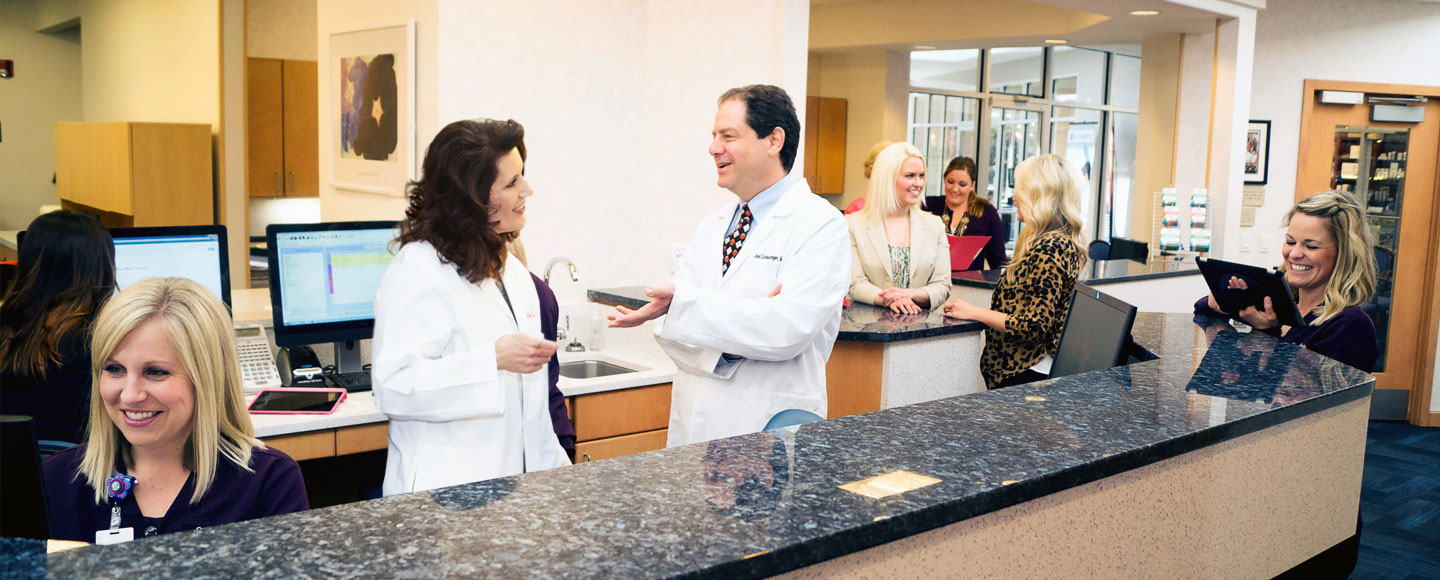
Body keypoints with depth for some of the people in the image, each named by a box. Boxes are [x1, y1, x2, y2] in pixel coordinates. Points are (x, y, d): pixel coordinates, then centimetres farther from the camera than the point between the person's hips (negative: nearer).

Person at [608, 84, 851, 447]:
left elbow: (789, 328, -20)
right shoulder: (710, 228, 12)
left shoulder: (820, 224, -7)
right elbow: (671, 330, 4)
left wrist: (682, 302, -21)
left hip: (772, 431, -5)